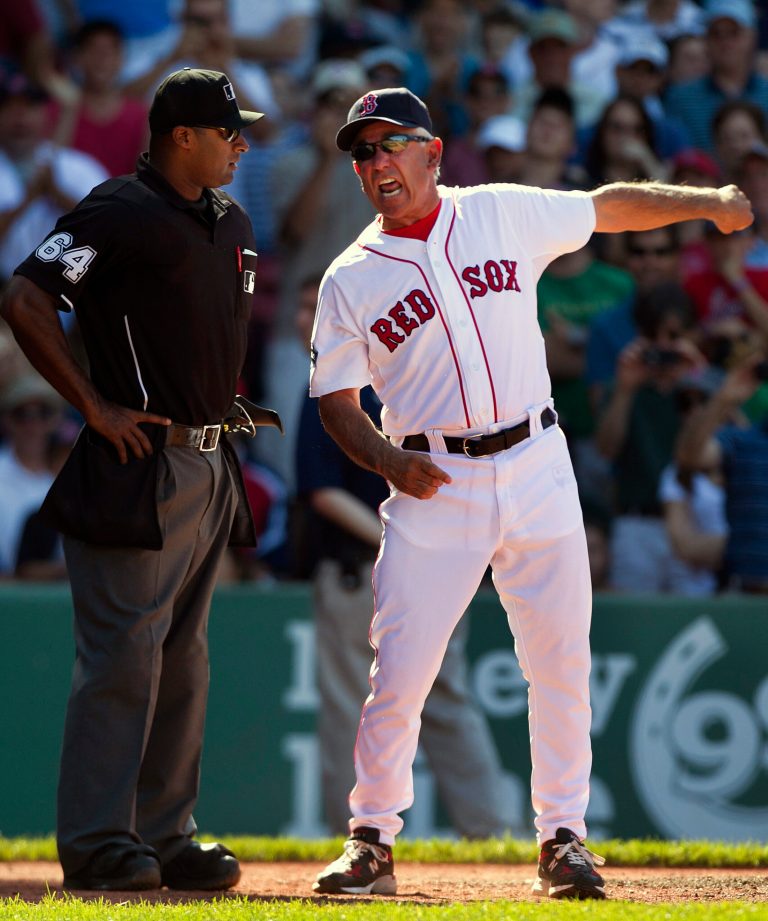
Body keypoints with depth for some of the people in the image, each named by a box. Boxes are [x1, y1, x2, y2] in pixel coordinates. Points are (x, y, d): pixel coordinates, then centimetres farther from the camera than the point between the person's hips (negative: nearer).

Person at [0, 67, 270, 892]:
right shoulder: (117, 214, -12)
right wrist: (94, 409, -16)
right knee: (122, 657, -8)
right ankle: (97, 843, -5)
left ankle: (163, 835, 17)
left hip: (208, 471, 9)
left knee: (182, 662, 11)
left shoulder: (229, 223, 15)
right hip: (139, 467, -9)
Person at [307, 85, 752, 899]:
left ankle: (562, 835, 14)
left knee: (561, 665, 2)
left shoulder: (504, 215, 5)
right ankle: (371, 842, 8)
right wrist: (389, 460, -13)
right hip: (433, 488, -1)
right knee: (398, 675, -7)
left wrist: (710, 201, 12)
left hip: (536, 468, 1)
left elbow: (608, 207, 16)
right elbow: (336, 400, 4)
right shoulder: (350, 280, 2)